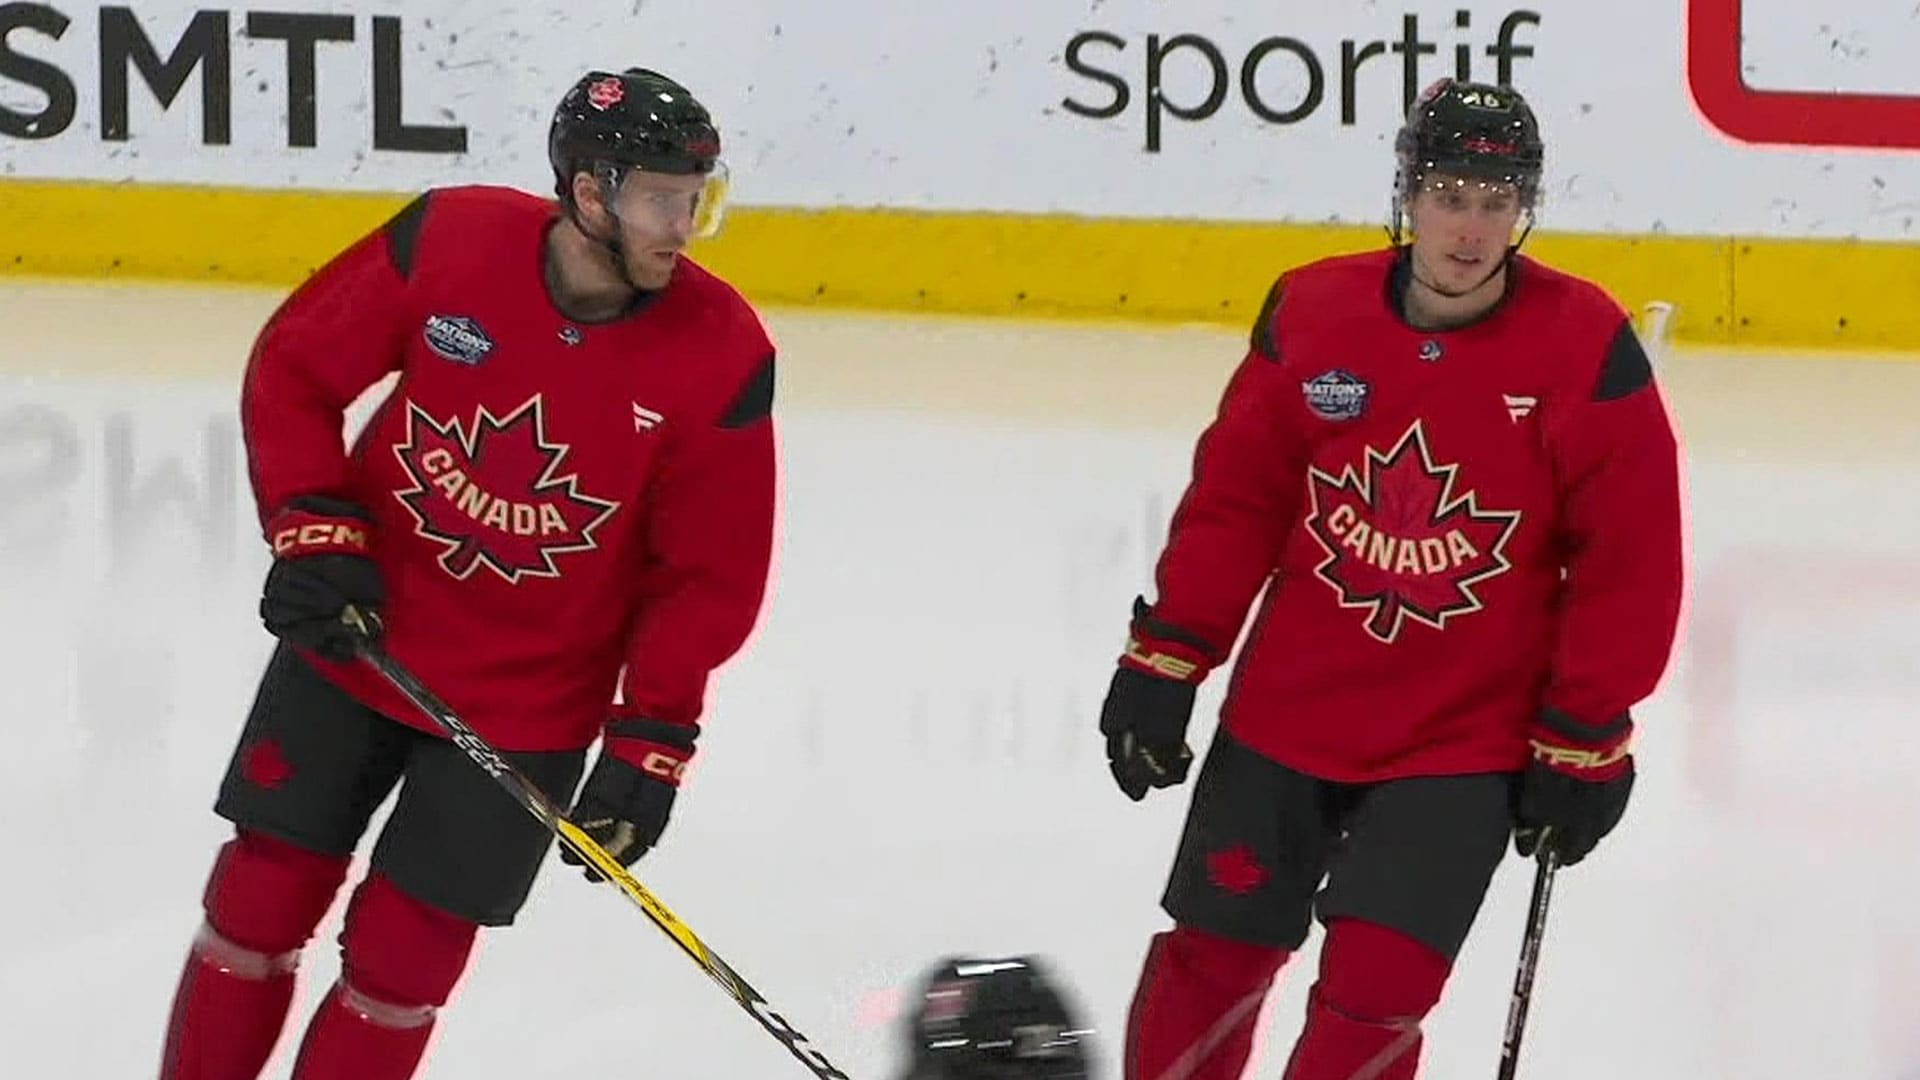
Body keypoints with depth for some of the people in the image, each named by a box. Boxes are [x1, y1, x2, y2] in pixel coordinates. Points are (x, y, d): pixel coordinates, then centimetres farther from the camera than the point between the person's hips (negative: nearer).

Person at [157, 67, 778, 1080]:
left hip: (529, 702, -1)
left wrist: (650, 742, -11)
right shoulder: (447, 242, -16)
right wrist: (311, 529, -11)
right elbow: (292, 369, -2)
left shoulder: (721, 356, -16)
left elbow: (709, 572, -8)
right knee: (260, 901, 7)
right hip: (354, 631, 1)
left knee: (403, 954, -1)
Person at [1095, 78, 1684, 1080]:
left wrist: (1585, 740, -6)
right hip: (1286, 710, 3)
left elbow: (1628, 562, -7)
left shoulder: (1586, 350, -12)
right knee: (1207, 959, 10)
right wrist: (1163, 661, 3)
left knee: (1374, 990, -10)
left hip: (1464, 743, -3)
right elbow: (1233, 500, 5)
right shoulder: (1311, 313, -5)